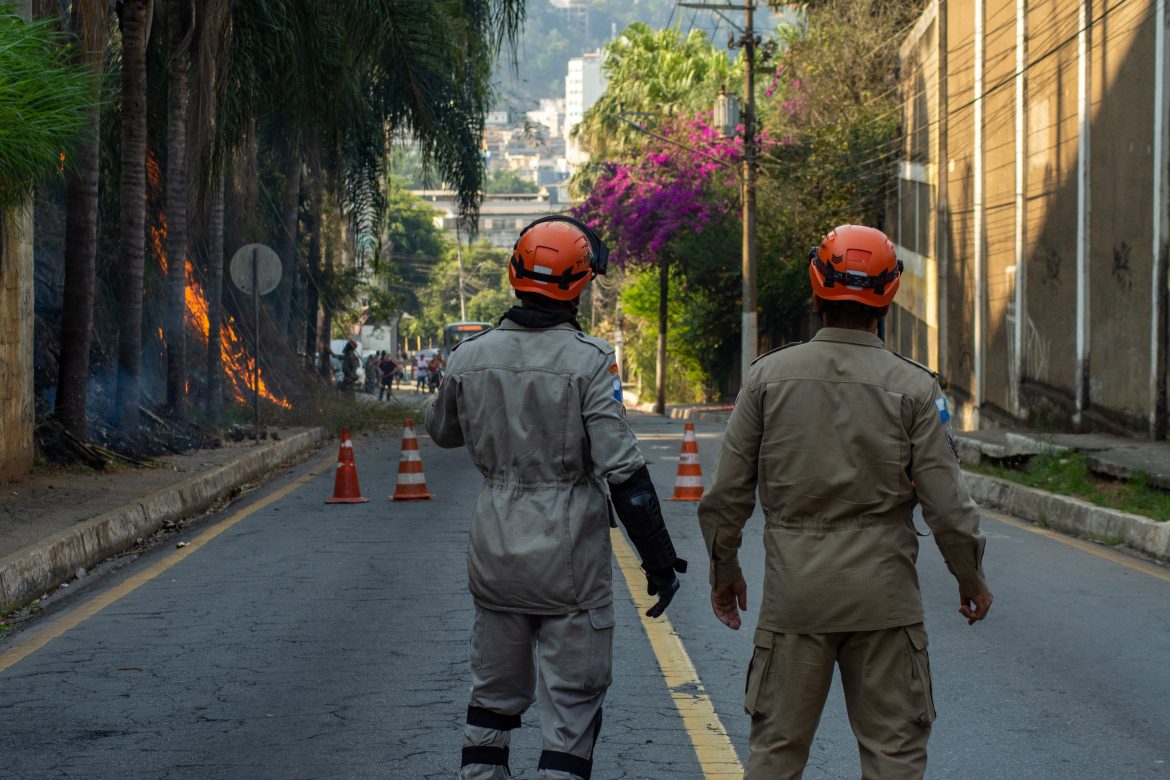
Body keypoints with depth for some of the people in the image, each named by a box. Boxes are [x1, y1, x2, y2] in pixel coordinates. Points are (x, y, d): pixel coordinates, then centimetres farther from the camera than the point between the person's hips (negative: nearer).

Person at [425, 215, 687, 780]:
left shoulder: (471, 355, -1)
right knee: (570, 702, 3)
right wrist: (659, 558, -11)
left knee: (493, 693, 18)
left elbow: (442, 431, 18)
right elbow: (622, 471, -17)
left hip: (496, 554, 4)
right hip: (568, 559, -4)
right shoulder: (588, 361, -14)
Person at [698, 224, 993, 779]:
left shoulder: (768, 375, -2)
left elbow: (727, 495, 1)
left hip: (793, 592, 1)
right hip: (884, 595, -1)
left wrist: (724, 569, 16)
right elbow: (946, 504, -6)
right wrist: (971, 579, 10)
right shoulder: (912, 386, -6)